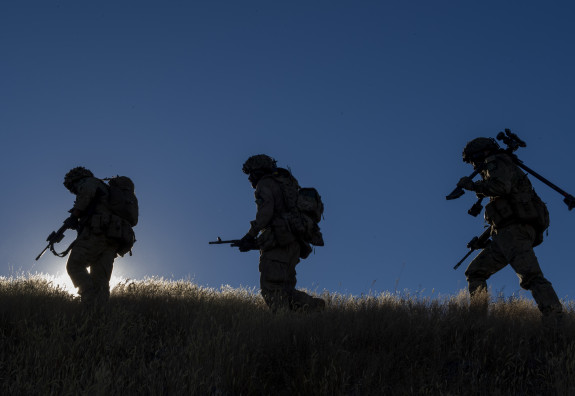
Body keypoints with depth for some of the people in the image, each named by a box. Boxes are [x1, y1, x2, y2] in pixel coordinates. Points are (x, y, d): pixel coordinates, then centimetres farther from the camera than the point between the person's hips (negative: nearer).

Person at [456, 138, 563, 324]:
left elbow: (500, 186, -19)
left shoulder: (497, 162, 2)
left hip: (514, 231, -11)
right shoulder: (503, 169, 32)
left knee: (530, 276, -24)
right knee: (475, 272, 13)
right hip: (507, 236, 11)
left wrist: (473, 185, -7)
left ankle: (556, 319, -35)